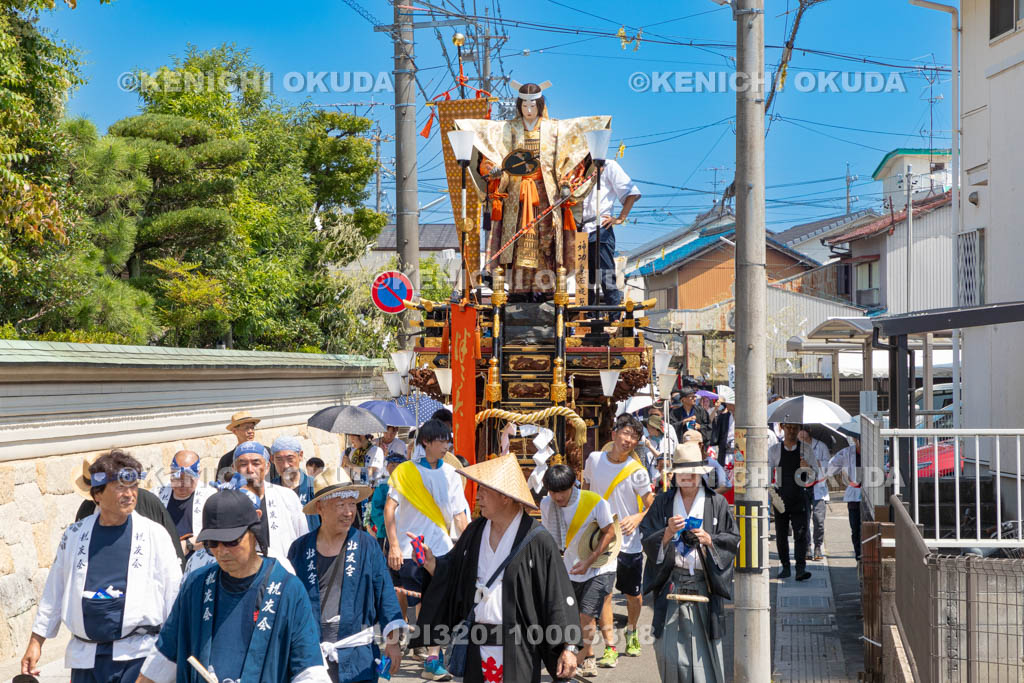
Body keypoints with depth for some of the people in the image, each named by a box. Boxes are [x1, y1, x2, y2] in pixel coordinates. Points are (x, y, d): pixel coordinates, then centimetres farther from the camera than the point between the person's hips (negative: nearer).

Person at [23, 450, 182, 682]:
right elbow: (53, 593, 14)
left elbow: (174, 593, 1)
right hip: (85, 657, 3)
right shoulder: (75, 535, 7)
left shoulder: (154, 534, 0)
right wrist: (36, 642, 13)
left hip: (138, 656, -3)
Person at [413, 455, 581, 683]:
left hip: (517, 649, -5)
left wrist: (569, 646, -14)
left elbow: (559, 596, -10)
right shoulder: (475, 532, 9)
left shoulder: (536, 541, -10)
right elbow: (452, 574, 16)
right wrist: (430, 561, -4)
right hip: (476, 645, 5)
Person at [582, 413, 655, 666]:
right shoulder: (594, 459, -1)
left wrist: (637, 518, -21)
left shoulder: (637, 472, -8)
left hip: (630, 541, 0)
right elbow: (585, 492, 15)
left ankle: (631, 633, 40)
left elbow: (652, 506, -3)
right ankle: (609, 648, -5)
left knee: (633, 594, 13)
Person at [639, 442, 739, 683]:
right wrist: (668, 533, -15)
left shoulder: (717, 503, 5)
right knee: (669, 647, -3)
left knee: (704, 645, -1)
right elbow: (647, 541, 2)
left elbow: (733, 541, 3)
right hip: (671, 582, 1)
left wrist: (708, 539, -13)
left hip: (704, 585, -1)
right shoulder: (663, 502, 8)